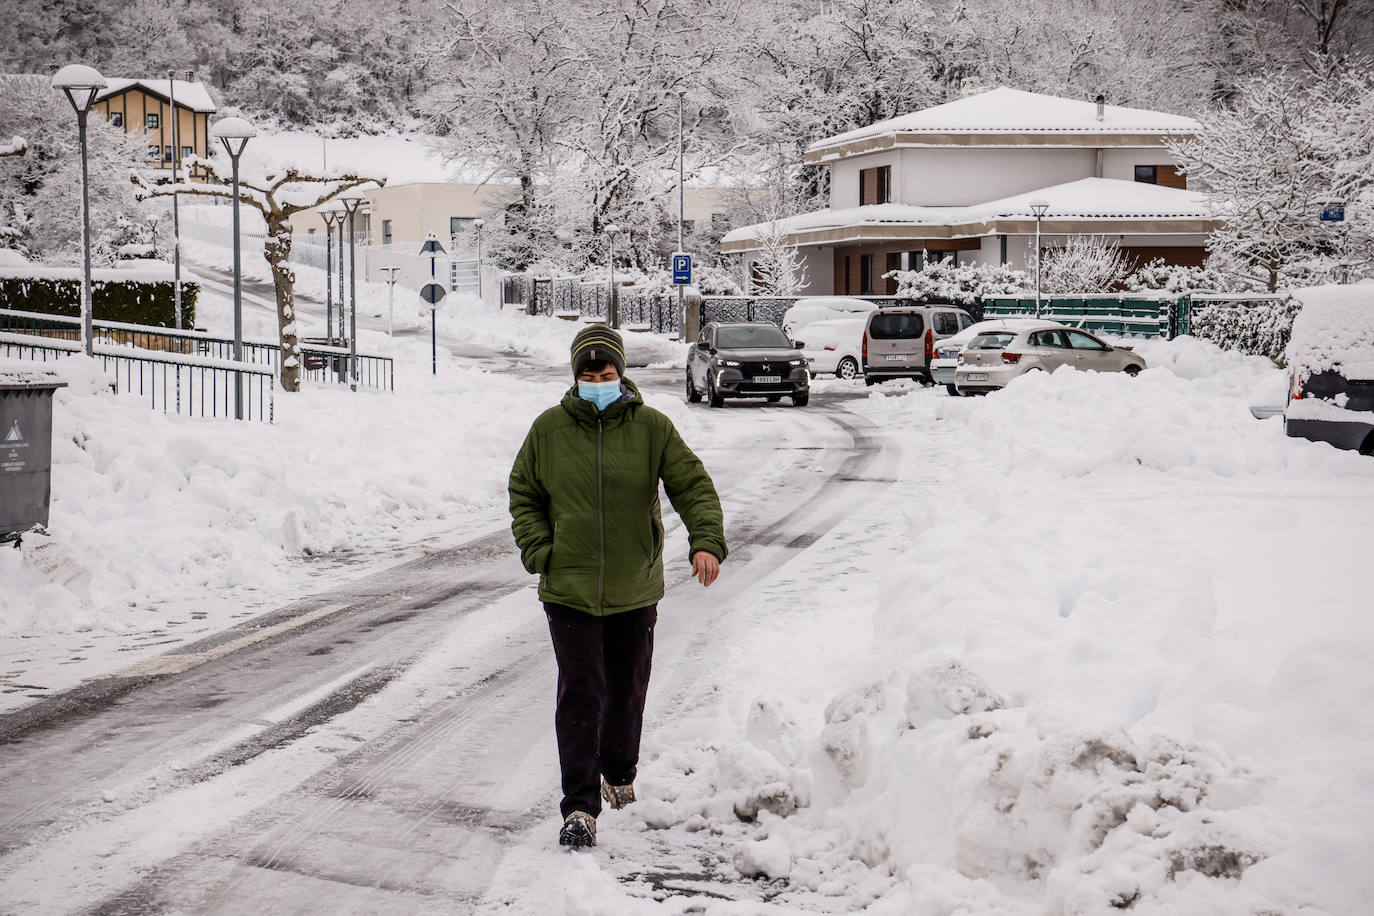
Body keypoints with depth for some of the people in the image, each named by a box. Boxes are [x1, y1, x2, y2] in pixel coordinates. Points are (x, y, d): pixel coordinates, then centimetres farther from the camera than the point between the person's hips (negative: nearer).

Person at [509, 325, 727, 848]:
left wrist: (706, 541, -22)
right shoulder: (549, 430, 0)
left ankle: (619, 773, 43)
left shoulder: (652, 428, -2)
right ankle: (580, 808, -8)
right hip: (569, 591, -1)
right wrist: (539, 553, -5)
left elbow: (693, 486, -5)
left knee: (627, 690, 17)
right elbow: (523, 496, 10)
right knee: (580, 695, -10)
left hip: (635, 591, 2)